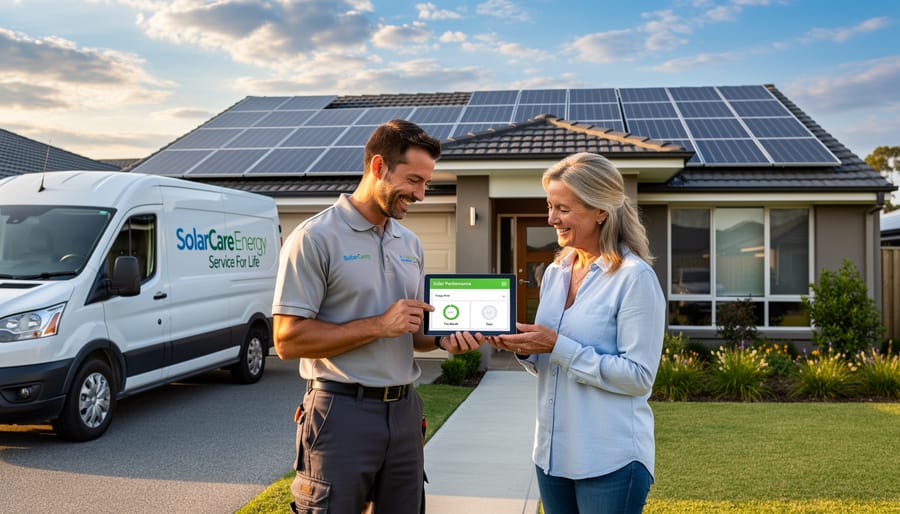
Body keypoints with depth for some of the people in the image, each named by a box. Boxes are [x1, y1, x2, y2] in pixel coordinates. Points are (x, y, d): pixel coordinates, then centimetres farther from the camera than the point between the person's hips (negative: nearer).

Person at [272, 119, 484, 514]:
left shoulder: (410, 244, 11)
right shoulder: (315, 238, -11)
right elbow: (288, 339, -16)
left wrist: (443, 339, -5)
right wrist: (378, 325, -19)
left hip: (404, 409, 7)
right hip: (342, 411, -6)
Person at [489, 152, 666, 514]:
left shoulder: (634, 277, -14)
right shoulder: (555, 272, 7)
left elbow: (639, 376, -18)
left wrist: (558, 347, -21)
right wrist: (525, 349, -6)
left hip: (611, 461, -6)